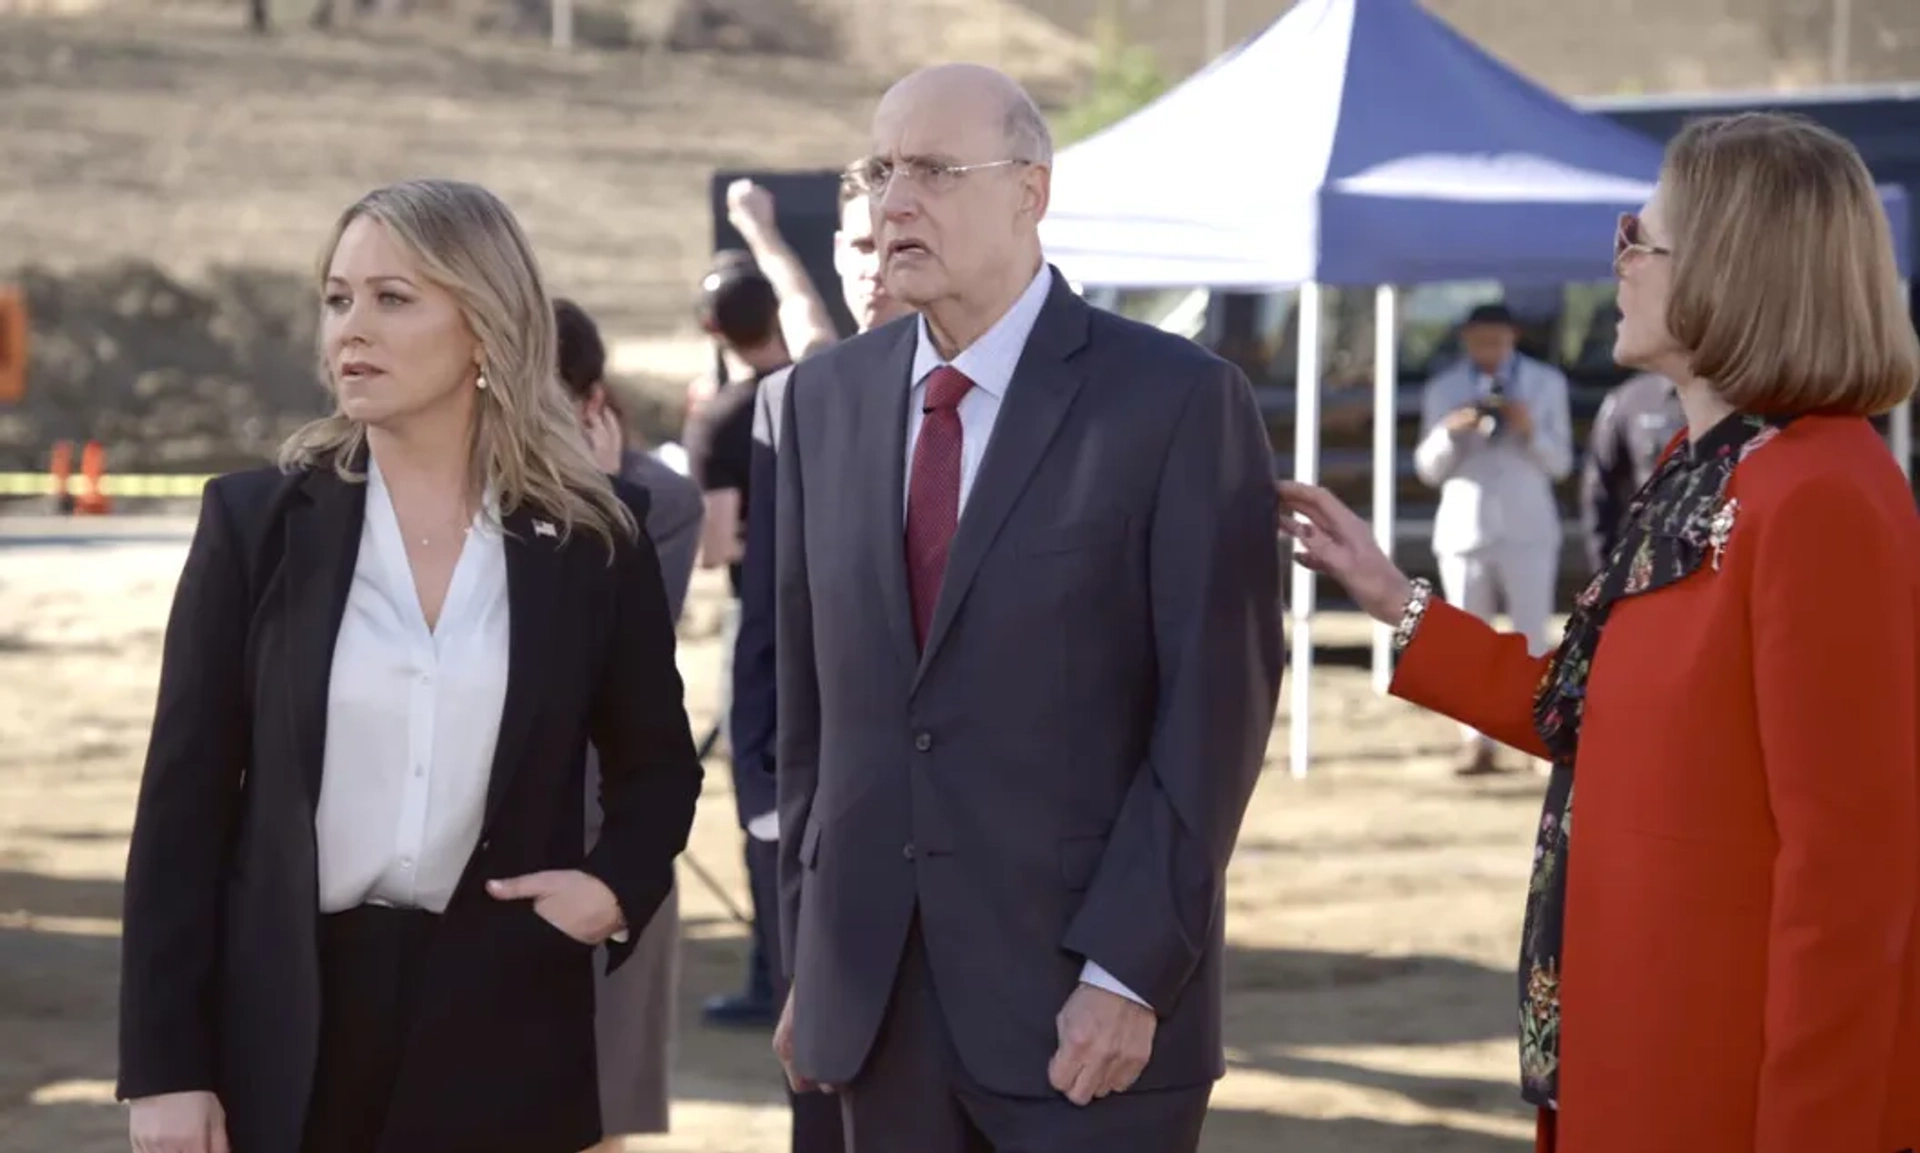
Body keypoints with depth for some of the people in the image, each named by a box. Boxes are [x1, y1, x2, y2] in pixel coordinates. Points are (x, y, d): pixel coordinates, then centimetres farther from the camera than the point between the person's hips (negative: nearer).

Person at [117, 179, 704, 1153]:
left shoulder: (591, 533, 1)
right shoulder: (259, 519, -1)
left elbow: (658, 764, 15)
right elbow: (184, 797, -1)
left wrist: (617, 887, -6)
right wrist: (163, 1065, -5)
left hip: (506, 1019, 1)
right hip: (286, 1020, 0)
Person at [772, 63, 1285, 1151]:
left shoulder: (1180, 398, -7)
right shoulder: (829, 396, 9)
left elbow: (1215, 708, -10)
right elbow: (810, 692, 12)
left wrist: (1129, 973, -14)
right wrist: (810, 953, 10)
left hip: (1089, 997, -4)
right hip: (875, 1003, 5)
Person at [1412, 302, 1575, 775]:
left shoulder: (1546, 384, 6)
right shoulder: (1443, 390, 6)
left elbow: (1560, 464, 4)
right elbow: (1428, 469, 5)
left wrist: (1530, 431, -15)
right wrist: (1448, 432, -14)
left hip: (1527, 529, -1)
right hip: (1464, 528, 1)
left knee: (1532, 638, -5)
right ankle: (1478, 744, 4)